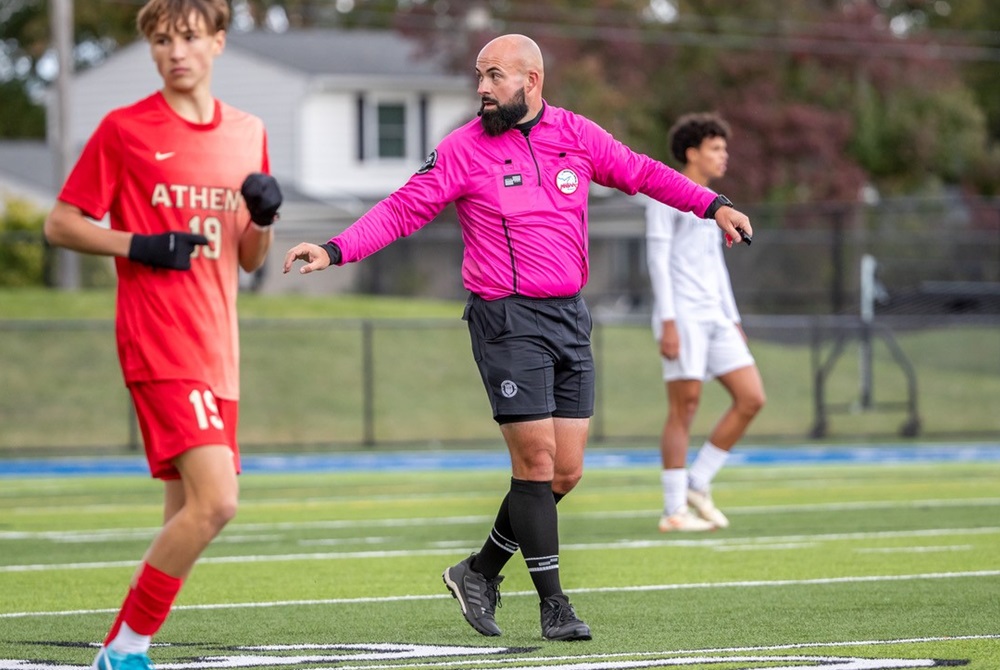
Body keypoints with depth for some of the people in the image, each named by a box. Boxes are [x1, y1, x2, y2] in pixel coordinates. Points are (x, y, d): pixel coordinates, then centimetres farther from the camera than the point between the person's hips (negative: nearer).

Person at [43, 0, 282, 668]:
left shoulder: (247, 133, 14)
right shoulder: (124, 129, -2)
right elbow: (61, 223, 1)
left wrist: (265, 216, -1)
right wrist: (140, 246, -13)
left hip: (218, 349, 7)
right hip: (158, 343, -7)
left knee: (188, 516, 6)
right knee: (215, 500, -20)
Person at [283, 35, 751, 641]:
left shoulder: (577, 135, 6)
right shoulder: (463, 150, -4)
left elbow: (642, 173, 17)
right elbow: (403, 209, -5)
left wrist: (711, 205, 10)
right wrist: (336, 250, -16)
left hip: (570, 317, 5)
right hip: (508, 319, -5)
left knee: (566, 471, 4)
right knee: (536, 460, -9)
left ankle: (480, 572, 20)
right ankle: (553, 602, 0)